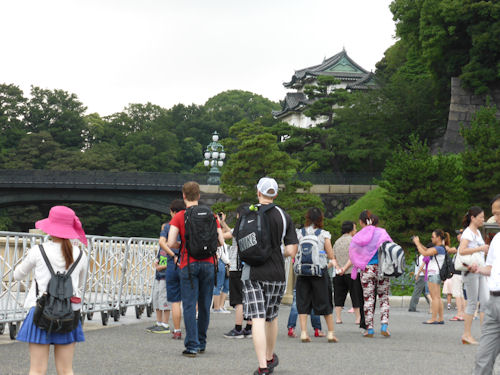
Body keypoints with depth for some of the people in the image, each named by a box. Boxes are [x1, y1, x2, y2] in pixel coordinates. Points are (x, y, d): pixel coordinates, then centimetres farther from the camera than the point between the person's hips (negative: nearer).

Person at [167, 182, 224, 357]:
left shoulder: (179, 217, -2)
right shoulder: (211, 216, 6)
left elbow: (170, 243, -10)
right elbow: (221, 242, 3)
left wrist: (183, 245, 10)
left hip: (189, 264, -3)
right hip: (208, 263, 3)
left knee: (189, 305, -3)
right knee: (205, 306, 11)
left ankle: (192, 346, -10)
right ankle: (201, 343, 20)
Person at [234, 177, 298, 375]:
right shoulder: (284, 217, -1)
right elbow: (291, 250, -5)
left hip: (252, 272, -2)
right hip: (276, 273, 2)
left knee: (257, 318, -7)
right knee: (272, 316, 20)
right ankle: (270, 358, 36)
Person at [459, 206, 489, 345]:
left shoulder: (478, 232, 18)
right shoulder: (468, 233, -10)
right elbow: (462, 251, -25)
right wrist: (480, 248, -25)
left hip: (480, 271, 9)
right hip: (470, 270, -8)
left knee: (485, 301, 2)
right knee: (472, 302, -5)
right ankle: (467, 334, 3)